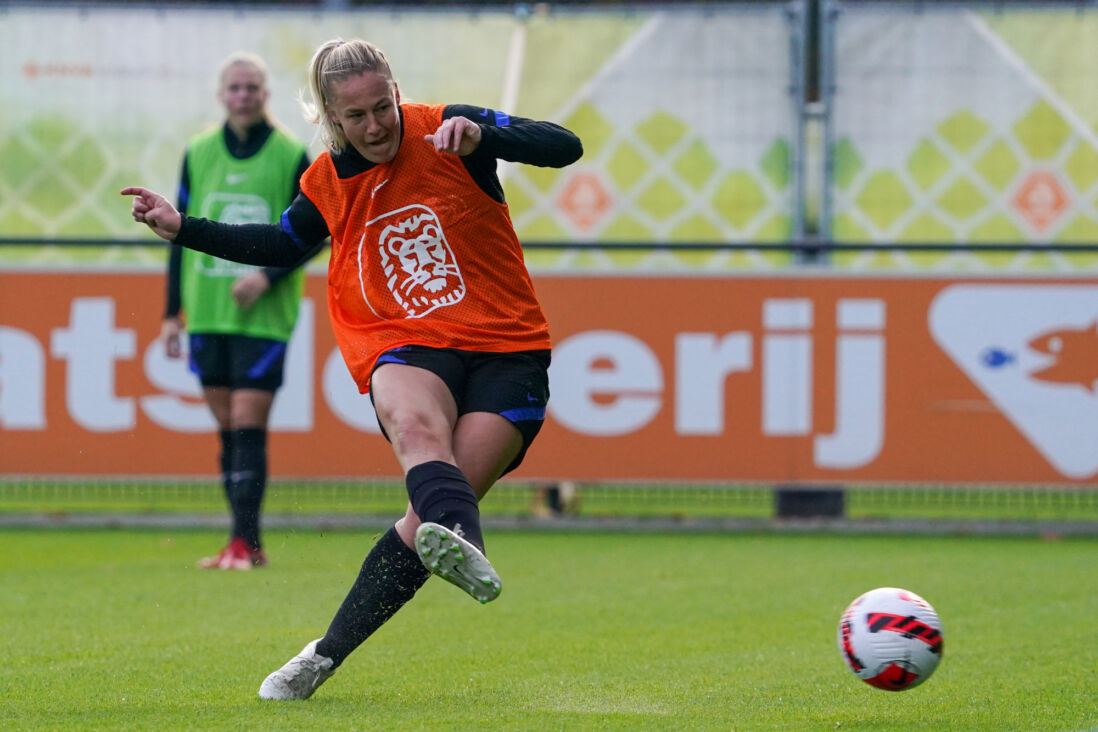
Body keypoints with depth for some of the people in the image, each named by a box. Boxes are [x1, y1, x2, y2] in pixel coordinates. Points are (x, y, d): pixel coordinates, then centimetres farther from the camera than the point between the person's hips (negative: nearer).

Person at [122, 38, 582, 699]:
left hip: (506, 351, -2)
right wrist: (181, 228, 22)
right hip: (407, 350, 2)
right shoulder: (328, 183, 8)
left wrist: (480, 136, -27)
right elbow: (283, 245, 30)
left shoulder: (445, 130, -4)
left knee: (433, 512, -19)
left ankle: (328, 655, -12)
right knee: (416, 422, -37)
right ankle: (464, 546, -64)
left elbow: (565, 147, -10)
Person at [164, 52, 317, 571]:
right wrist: (172, 311, 10)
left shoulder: (291, 157, -1)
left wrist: (268, 276, -14)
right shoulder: (198, 153, 8)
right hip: (208, 313, 4)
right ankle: (246, 543, 12)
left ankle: (244, 543, -8)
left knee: (248, 426, -9)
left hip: (263, 314, -4)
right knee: (228, 429, 6)